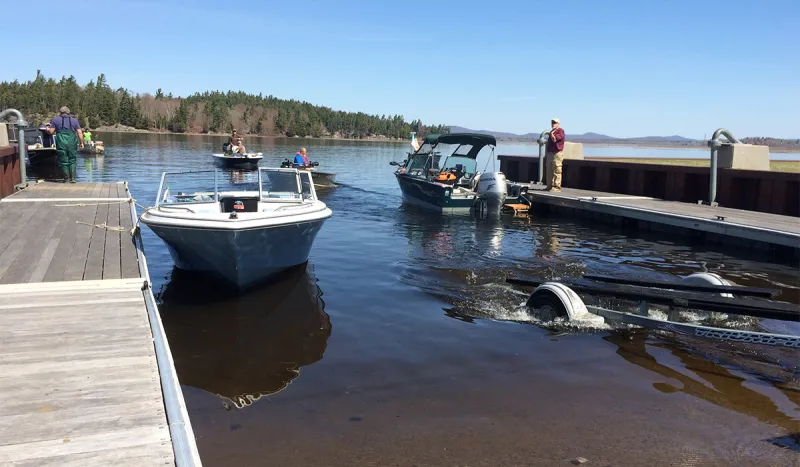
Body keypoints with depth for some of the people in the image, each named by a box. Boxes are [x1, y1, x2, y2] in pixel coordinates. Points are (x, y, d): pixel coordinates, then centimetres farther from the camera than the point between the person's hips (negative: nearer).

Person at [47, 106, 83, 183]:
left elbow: (51, 132, 4)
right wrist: (81, 143, 8)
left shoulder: (55, 119, 7)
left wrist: (47, 129, 25)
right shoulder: (74, 120, 11)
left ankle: (66, 178, 9)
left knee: (63, 161, 6)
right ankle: (72, 178, 2)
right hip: (72, 143, 1)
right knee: (72, 161, 8)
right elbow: (79, 133, 4)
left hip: (61, 143, -1)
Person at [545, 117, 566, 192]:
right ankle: (549, 186, 17)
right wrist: (546, 154, 21)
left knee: (556, 171, -8)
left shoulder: (560, 131, -6)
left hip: (557, 153, -9)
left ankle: (556, 187, -8)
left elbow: (554, 139, -20)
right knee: (549, 171, 11)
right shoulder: (552, 131, 22)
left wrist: (552, 133, -4)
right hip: (550, 153, 9)